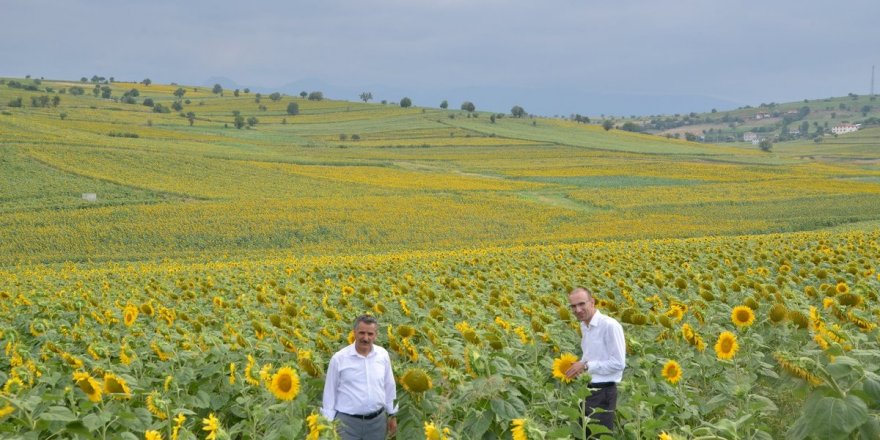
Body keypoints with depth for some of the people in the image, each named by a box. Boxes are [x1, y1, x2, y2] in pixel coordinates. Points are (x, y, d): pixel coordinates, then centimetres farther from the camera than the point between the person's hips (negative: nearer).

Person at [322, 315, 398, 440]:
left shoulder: (383, 355, 1)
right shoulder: (339, 358, -8)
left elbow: (389, 387, 12)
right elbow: (330, 392, -1)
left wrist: (392, 415, 15)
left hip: (377, 420, 3)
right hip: (347, 421, -3)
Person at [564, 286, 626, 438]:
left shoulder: (610, 325, -18)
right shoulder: (584, 326, 10)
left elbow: (619, 363, -20)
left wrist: (586, 366, -17)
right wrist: (578, 366, 2)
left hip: (603, 393, -9)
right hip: (586, 391, 9)